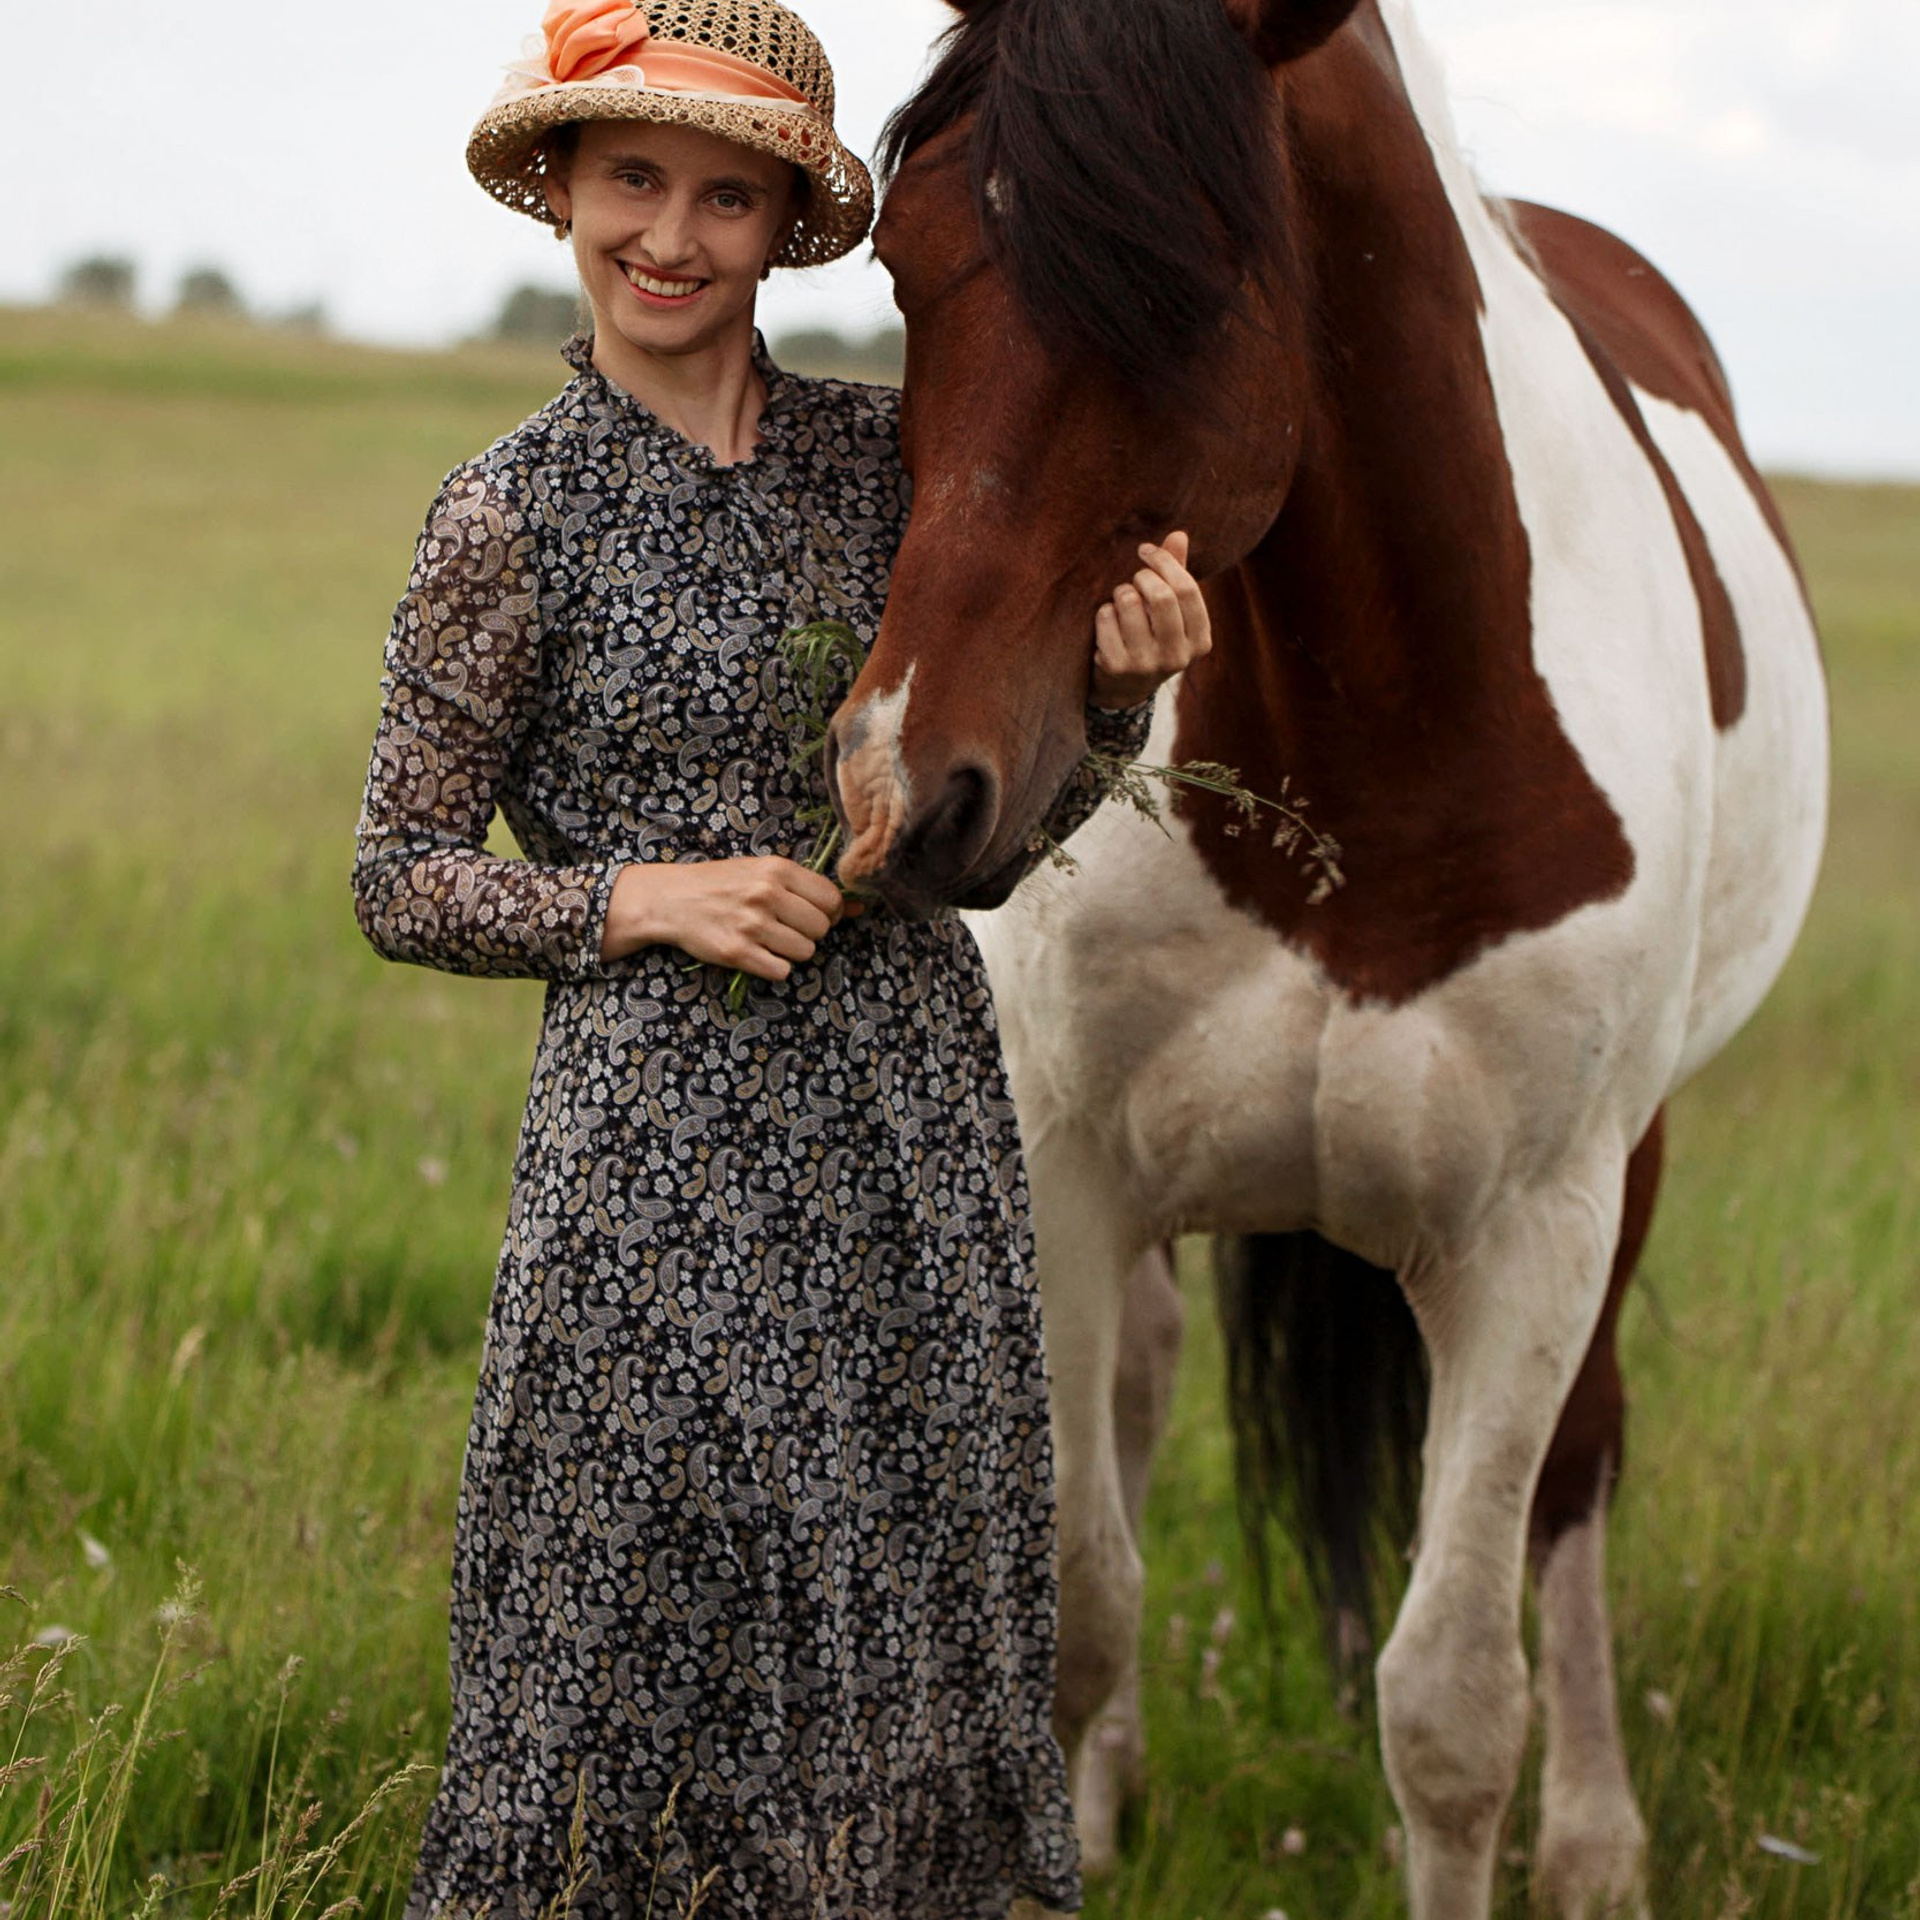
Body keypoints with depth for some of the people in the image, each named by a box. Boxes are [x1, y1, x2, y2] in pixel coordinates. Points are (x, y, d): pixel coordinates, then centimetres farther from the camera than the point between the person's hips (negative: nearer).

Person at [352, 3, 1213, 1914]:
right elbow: (400, 879, 0)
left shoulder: (881, 451, 5)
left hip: (918, 1121, 4)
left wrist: (1117, 677, -8)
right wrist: (644, 899, -14)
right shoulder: (509, 514, -4)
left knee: (904, 1616, 10)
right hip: (660, 1141, -4)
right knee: (647, 1630, 0)